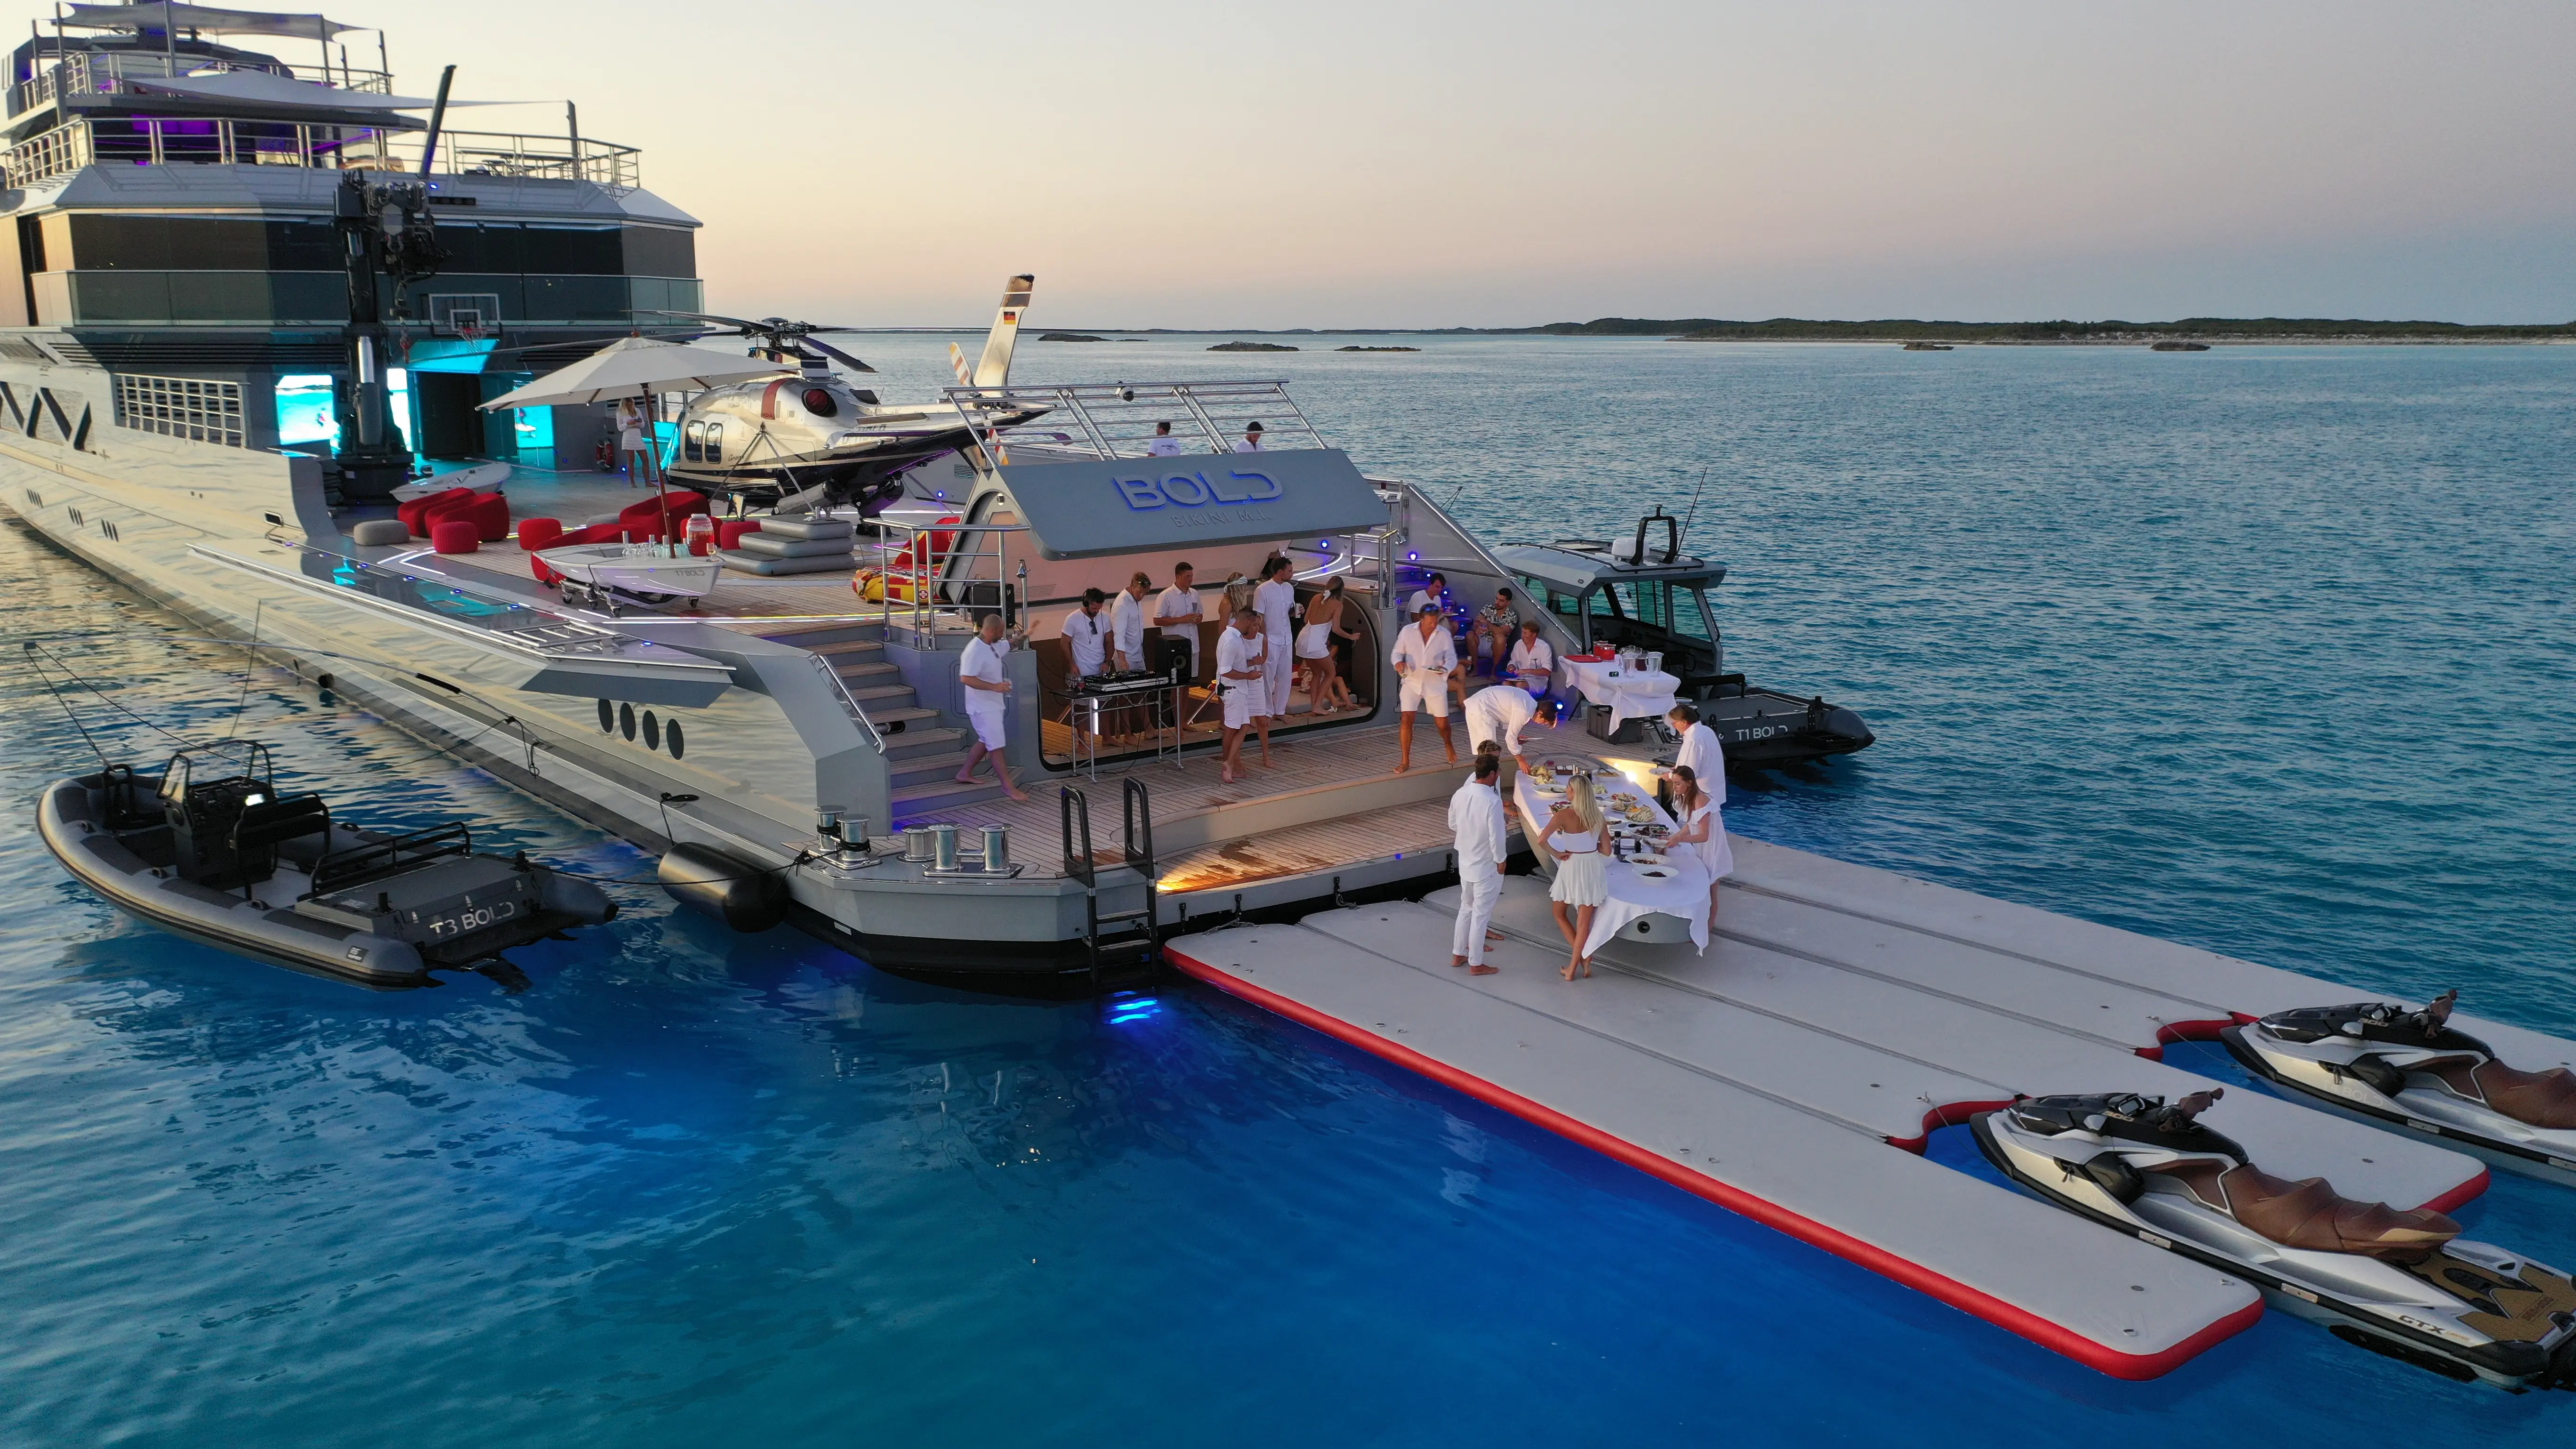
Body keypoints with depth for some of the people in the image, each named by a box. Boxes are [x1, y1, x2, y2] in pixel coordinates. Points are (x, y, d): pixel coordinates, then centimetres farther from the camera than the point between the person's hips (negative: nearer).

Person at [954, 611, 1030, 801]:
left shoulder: (994, 646, 7)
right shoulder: (975, 651, -23)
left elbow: (1009, 644, 29)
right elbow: (965, 679, -29)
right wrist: (994, 687, -33)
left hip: (993, 704, 10)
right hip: (983, 707, -10)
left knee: (986, 741, 19)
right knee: (996, 746, -5)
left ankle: (965, 774, 31)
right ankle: (1008, 787, -1)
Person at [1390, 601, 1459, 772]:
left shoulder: (1444, 634, -7)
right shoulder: (1407, 632, -7)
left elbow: (1452, 658, -3)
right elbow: (1397, 653, 2)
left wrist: (1446, 668, -26)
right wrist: (1398, 662, -22)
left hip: (1435, 684, 0)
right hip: (1412, 682, 0)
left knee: (1442, 723, 8)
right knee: (1406, 719, -13)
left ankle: (1448, 745, 44)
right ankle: (1405, 761, -3)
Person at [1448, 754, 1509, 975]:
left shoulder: (1460, 795, -5)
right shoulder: (1492, 801, -26)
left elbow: (1453, 825, 9)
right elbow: (1496, 837, -23)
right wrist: (1500, 861, -8)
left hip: (1465, 863, 6)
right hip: (1486, 866, -6)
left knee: (1466, 908, 23)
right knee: (1481, 915, 6)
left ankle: (1458, 955, 32)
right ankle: (1476, 964, 16)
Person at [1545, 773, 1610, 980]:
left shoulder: (1563, 815, -16)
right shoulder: (1598, 817, -4)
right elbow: (1606, 850, -1)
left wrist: (1557, 854, -9)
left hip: (1571, 868, -3)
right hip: (1593, 867, 3)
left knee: (1560, 913, 20)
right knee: (1584, 922, 9)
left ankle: (1582, 957, 16)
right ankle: (1577, 965, 12)